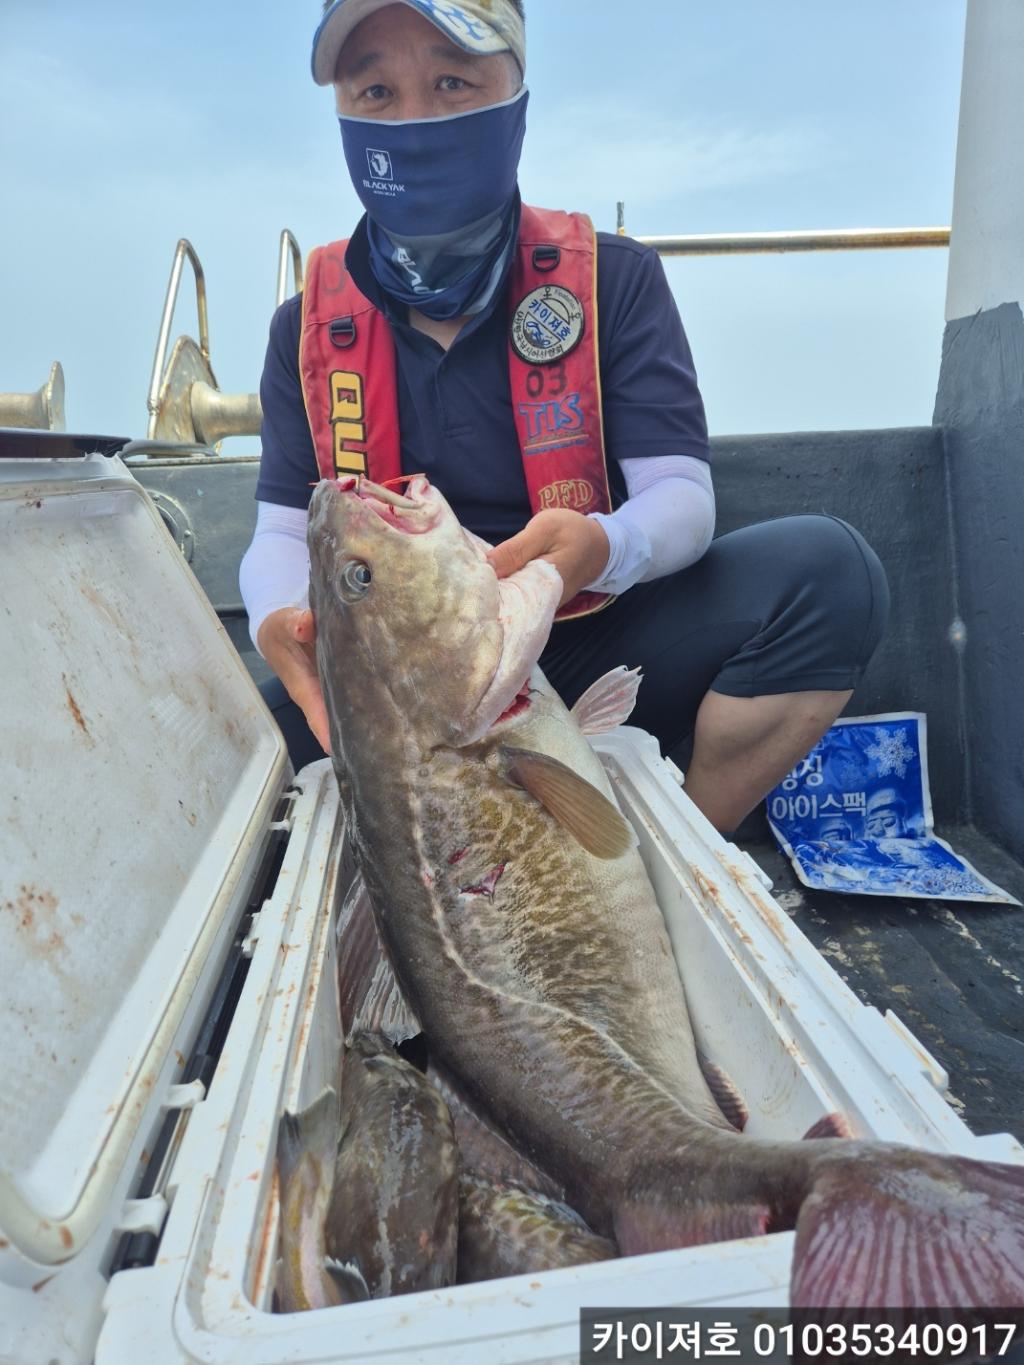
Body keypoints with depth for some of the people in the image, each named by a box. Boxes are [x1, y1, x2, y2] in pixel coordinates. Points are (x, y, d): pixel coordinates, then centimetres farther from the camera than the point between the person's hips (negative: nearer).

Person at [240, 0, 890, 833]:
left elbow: (681, 498, -11)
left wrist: (602, 548, -36)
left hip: (593, 651, -1)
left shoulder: (611, 280, -4)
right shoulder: (309, 328, 1)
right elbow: (283, 532, -2)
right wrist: (282, 618, -27)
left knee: (824, 569, -24)